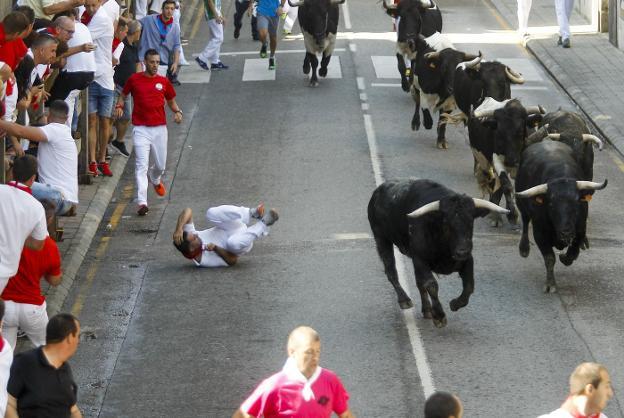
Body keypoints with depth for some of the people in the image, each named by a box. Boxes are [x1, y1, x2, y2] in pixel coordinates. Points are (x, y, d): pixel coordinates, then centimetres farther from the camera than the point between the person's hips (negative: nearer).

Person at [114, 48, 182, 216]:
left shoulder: (163, 81, 6)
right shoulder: (134, 79, 1)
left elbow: (171, 101, 17)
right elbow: (123, 95, 15)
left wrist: (177, 112, -3)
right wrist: (119, 106, -5)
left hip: (160, 128, 3)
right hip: (141, 128, -3)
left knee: (160, 165, 14)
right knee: (141, 166, -12)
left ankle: (156, 180, 51)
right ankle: (142, 202, -17)